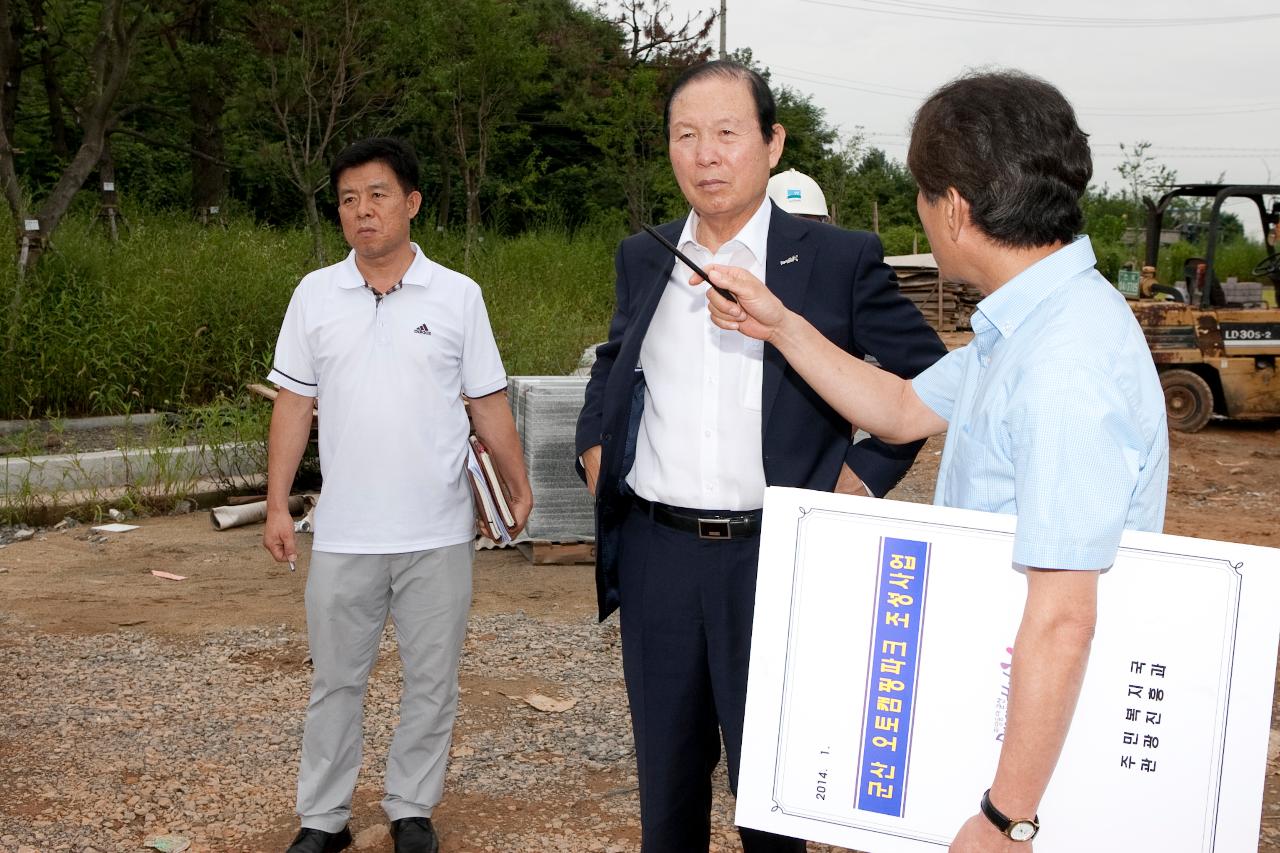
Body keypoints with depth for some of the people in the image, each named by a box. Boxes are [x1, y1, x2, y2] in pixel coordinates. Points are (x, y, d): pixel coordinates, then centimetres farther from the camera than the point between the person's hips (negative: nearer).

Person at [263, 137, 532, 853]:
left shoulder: (458, 296, 0)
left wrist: (520, 487, -3)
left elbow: (490, 403, 3)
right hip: (344, 535, 1)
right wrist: (278, 504, 2)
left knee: (433, 681, 8)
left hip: (438, 533, -1)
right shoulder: (315, 296, 4)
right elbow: (295, 405, 6)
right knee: (336, 681, 10)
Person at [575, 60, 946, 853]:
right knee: (666, 770, 16)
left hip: (774, 558, -4)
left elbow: (929, 377, 2)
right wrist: (595, 444, 11)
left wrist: (864, 475, -6)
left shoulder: (840, 259, -6)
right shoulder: (643, 258, 7)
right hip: (655, 553, 4)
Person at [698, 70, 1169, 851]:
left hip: (1044, 733, -9)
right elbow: (904, 411, 19)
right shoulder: (1025, 324, 5)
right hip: (992, 704, 9)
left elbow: (1063, 620, -30)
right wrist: (780, 327, 13)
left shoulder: (1065, 364, -28)